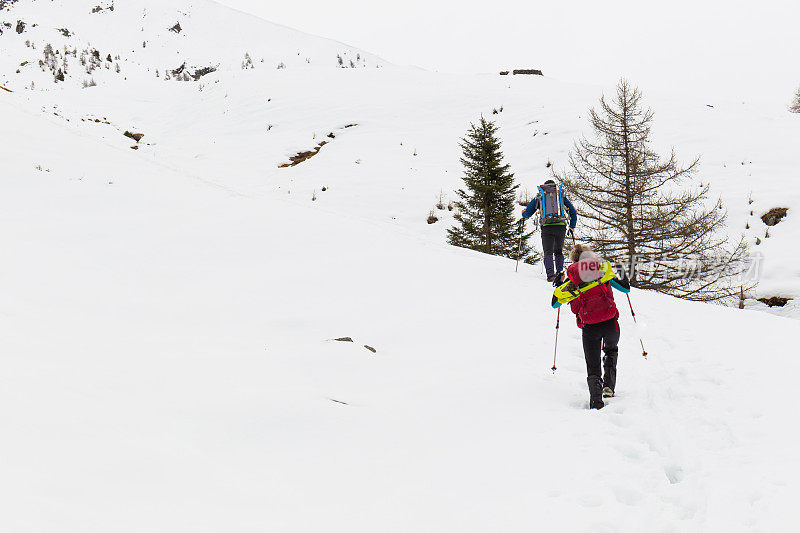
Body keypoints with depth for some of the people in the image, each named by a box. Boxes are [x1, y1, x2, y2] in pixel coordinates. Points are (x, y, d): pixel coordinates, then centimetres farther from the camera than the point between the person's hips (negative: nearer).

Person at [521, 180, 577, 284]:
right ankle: (560, 272, 1)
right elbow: (573, 211, 18)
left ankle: (550, 274, -15)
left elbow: (526, 214, 16)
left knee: (548, 252, 2)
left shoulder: (540, 196, 15)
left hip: (547, 227, -1)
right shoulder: (561, 195, 18)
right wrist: (572, 227, 28)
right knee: (559, 251, 16)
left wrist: (524, 213, 40)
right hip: (561, 226, 1)